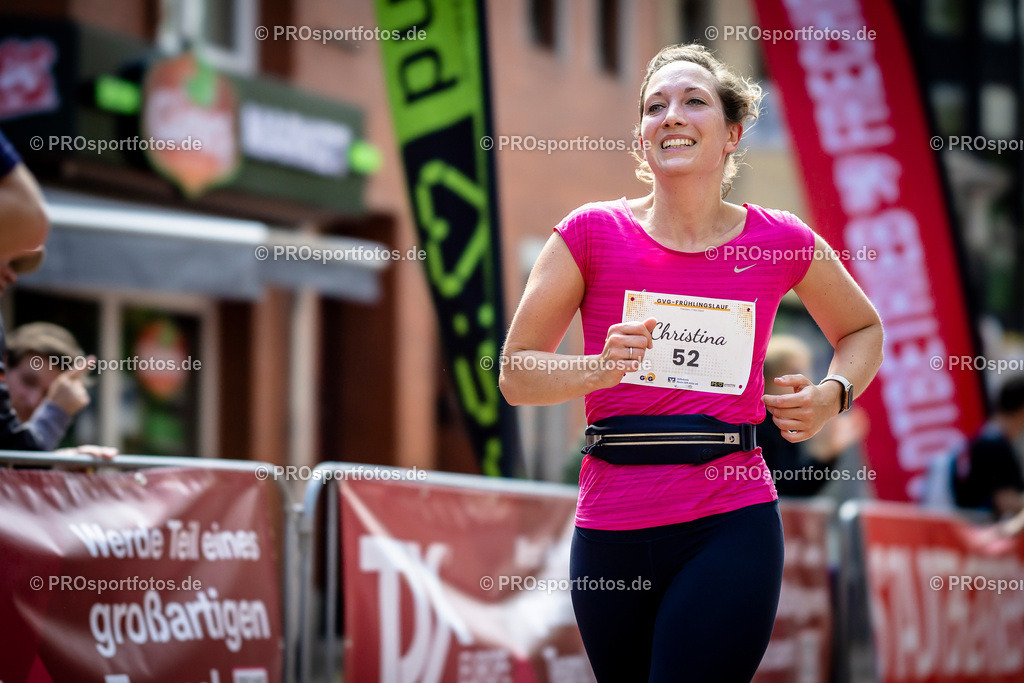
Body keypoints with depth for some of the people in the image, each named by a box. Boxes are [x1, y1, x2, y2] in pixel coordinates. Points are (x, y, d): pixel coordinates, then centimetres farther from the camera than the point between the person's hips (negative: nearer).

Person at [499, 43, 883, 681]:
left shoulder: (779, 241, 3)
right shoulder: (593, 234, 0)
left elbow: (863, 328, 23)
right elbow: (515, 375, 2)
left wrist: (832, 395, 3)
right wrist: (603, 367, -16)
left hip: (731, 526, -1)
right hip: (611, 529, 1)